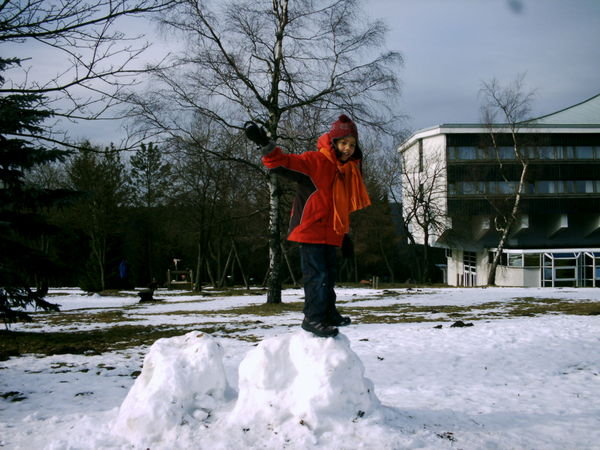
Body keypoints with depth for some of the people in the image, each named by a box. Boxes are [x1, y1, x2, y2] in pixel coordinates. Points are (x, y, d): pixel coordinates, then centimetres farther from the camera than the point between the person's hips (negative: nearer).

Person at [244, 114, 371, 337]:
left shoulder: (348, 170, 13)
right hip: (311, 230, -8)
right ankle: (313, 318, 1)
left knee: (329, 276, 17)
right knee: (317, 275, -9)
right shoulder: (314, 161, -10)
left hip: (330, 234, 8)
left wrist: (344, 234, 24)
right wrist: (266, 146, -41)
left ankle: (329, 315, 30)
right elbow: (285, 162, -23)